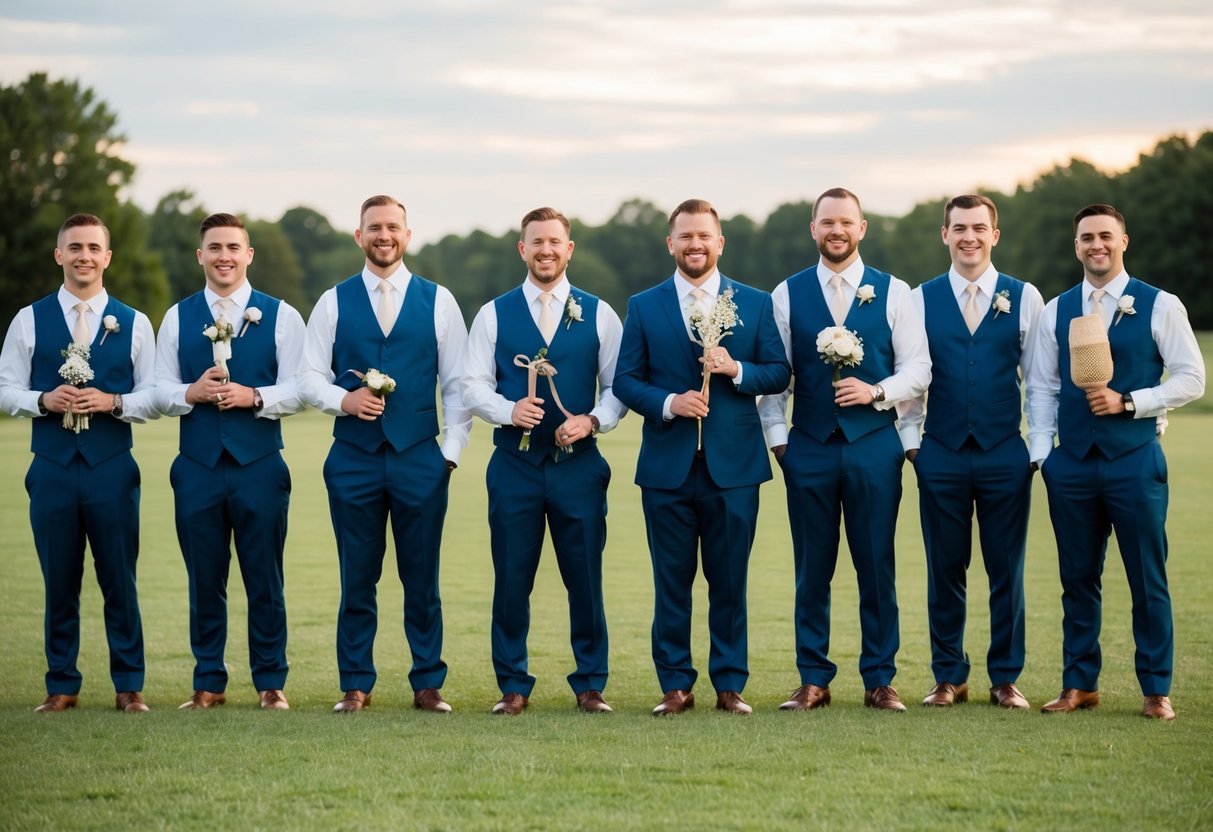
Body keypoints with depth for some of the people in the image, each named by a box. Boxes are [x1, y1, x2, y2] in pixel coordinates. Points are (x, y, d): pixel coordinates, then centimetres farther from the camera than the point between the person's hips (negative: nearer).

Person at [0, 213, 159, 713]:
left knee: (120, 580, 1)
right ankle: (62, 686, 14)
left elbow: (154, 395, 4)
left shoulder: (133, 323, 6)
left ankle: (129, 686, 8)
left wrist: (113, 402, -14)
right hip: (53, 466, 1)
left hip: (112, 466, 0)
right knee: (59, 582, 5)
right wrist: (44, 400, -13)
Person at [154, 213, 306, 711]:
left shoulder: (280, 316, 3)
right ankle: (208, 683, 14)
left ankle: (271, 682, 11)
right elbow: (160, 390, 7)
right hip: (198, 465, 2)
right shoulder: (177, 318, 10)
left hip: (260, 465, -2)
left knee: (264, 578, 2)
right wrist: (191, 393, -12)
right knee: (204, 580, 6)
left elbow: (298, 391, -2)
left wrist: (254, 397, -18)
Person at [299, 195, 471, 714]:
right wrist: (345, 400, -13)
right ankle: (356, 685, 12)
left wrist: (451, 451, -1)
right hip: (353, 458, 0)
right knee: (357, 578, 4)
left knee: (422, 579, 3)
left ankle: (428, 685, 11)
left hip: (420, 458, 0)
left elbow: (458, 383, 6)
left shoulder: (438, 301, 5)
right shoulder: (334, 303, 6)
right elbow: (309, 378, 6)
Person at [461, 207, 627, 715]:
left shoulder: (598, 315, 6)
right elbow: (473, 386, 4)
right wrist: (509, 410, -15)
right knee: (511, 579, 2)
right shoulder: (494, 315, 7)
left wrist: (593, 421, -12)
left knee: (585, 578, 2)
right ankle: (513, 686, 11)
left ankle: (590, 684, 12)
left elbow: (619, 386, 6)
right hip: (514, 464, 0)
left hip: (579, 464, 0)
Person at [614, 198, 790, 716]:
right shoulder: (643, 307, 6)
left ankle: (730, 684, 12)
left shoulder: (754, 303, 7)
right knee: (671, 581, 4)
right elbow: (625, 381, 3)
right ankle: (675, 686, 11)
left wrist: (737, 369, -14)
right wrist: (667, 404, -14)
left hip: (733, 464, 0)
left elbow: (779, 373, 4)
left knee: (729, 581, 4)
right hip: (667, 465, 0)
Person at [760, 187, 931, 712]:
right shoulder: (788, 294, 7)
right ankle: (813, 680, 11)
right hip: (809, 448, 1)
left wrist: (875, 392, -14)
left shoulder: (893, 293, 5)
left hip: (874, 445, -1)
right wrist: (777, 437, 0)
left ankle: (880, 680, 10)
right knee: (811, 568, 4)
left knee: (876, 566, 2)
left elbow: (917, 369, 2)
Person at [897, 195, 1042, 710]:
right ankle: (949, 677, 15)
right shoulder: (921, 300, 5)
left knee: (1007, 570, 4)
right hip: (941, 455, 0)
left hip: (1006, 455, 0)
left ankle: (1005, 678, 13)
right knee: (944, 570, 5)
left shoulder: (1024, 298, 3)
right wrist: (910, 441, 2)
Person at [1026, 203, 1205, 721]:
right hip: (1072, 462, 3)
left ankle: (1156, 690, 8)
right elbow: (1042, 387, 11)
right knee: (1078, 577, 8)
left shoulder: (1160, 307, 0)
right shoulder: (1055, 312, 9)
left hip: (1136, 459, -3)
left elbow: (1190, 380, -2)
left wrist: (1127, 402, -13)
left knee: (1148, 579, 1)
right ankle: (1079, 684, 16)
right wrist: (1039, 452, 0)